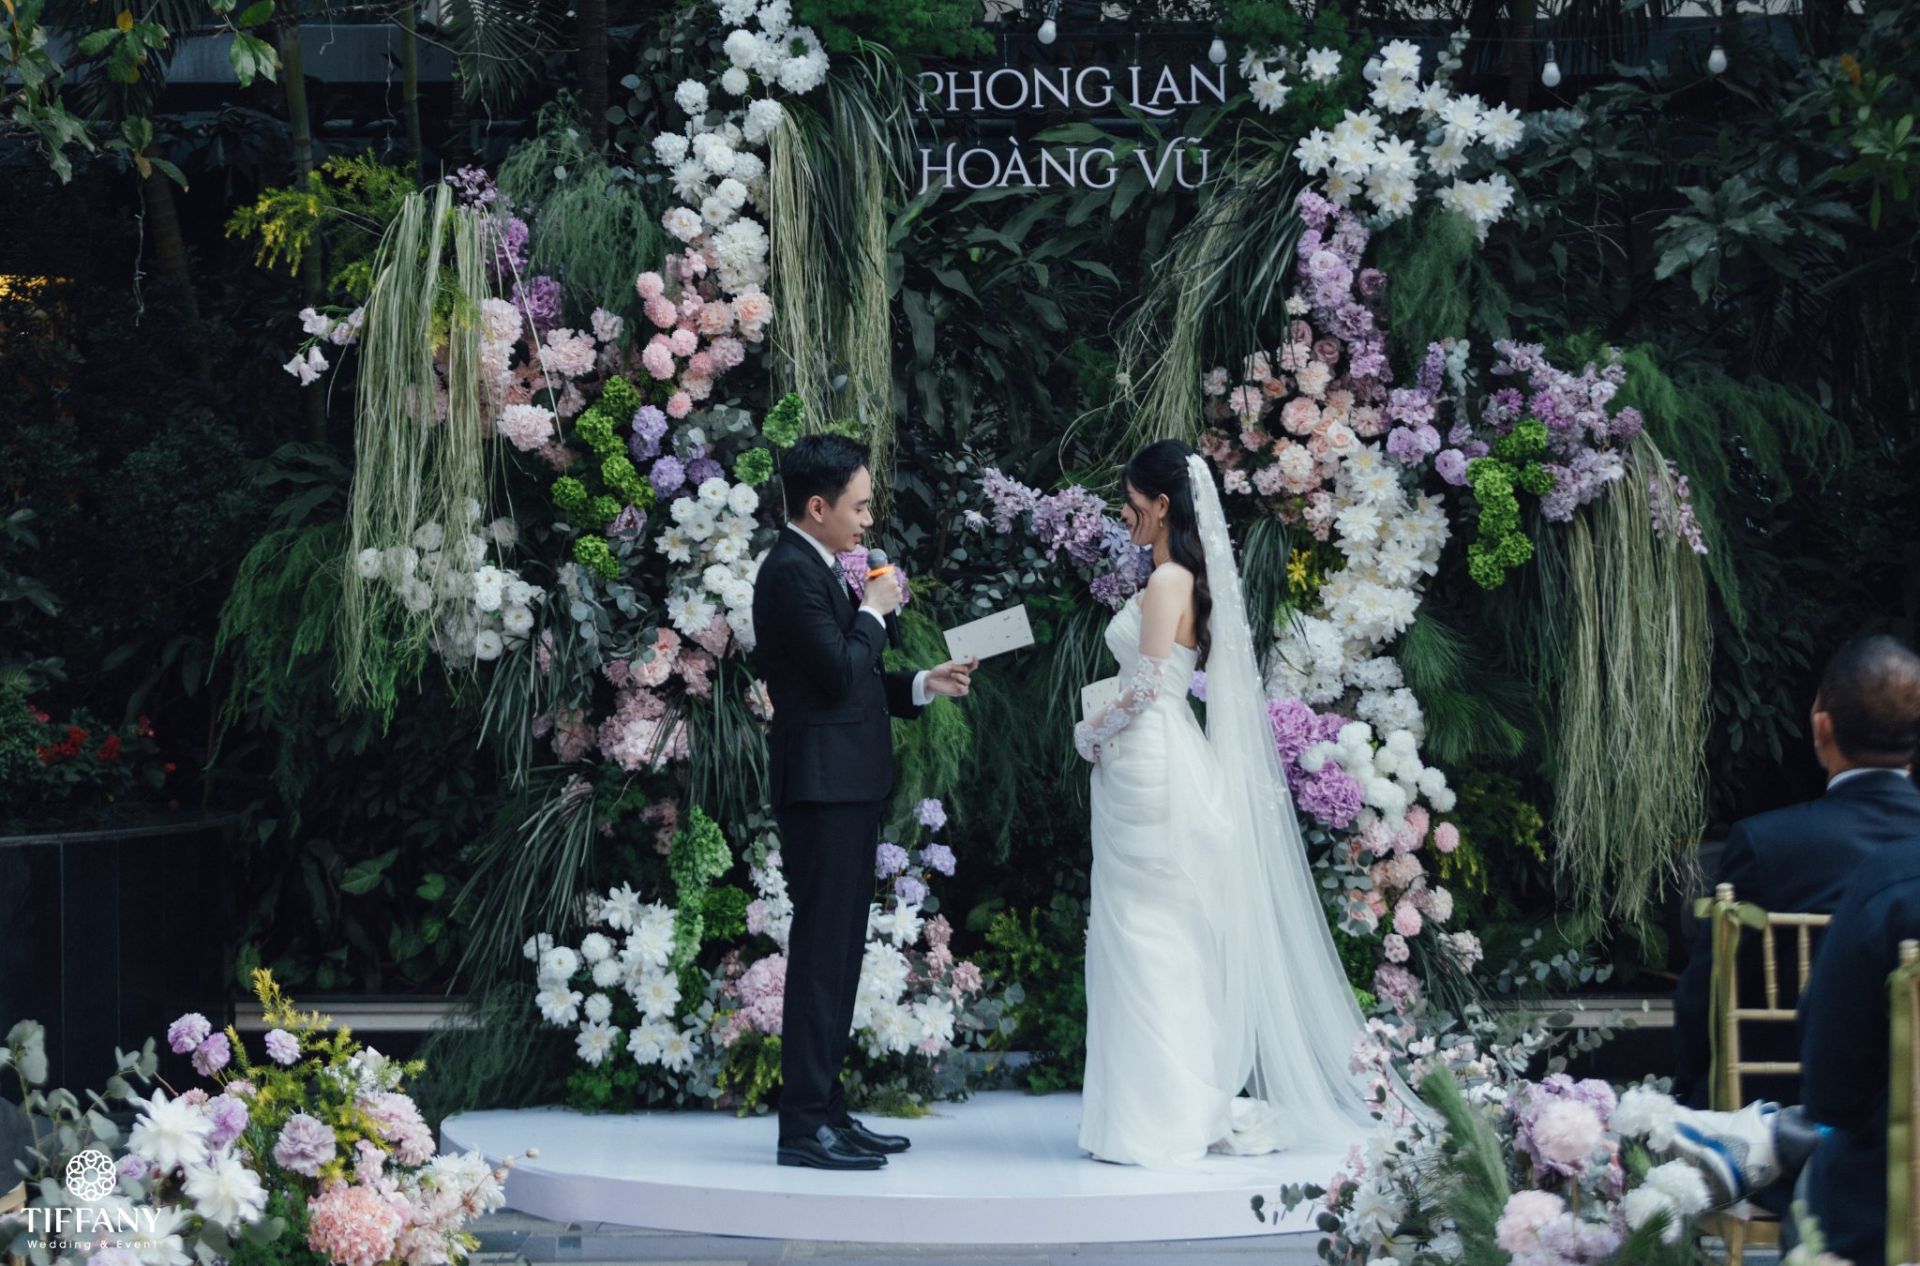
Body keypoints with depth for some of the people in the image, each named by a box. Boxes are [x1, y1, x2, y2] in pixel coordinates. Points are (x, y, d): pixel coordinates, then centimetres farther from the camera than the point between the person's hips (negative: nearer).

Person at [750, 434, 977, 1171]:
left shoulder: (818, 571, 17)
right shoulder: (791, 572, -14)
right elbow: (839, 675, -22)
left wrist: (922, 686, 12)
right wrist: (874, 612, -8)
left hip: (847, 785, 11)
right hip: (822, 784, -11)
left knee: (839, 953, 13)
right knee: (821, 952, -10)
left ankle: (827, 1110, 19)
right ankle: (804, 1124, -8)